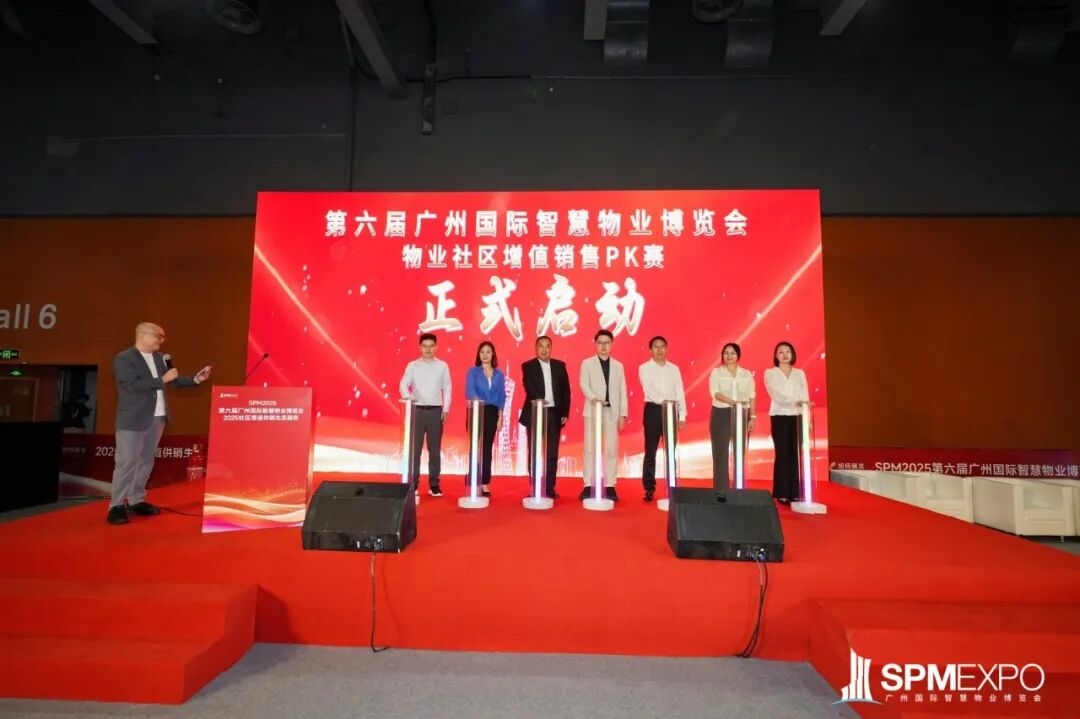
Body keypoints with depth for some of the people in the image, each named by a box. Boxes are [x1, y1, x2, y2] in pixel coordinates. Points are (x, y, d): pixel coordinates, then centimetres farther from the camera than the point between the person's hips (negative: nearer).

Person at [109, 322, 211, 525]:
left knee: (146, 460, 13)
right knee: (127, 462, -3)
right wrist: (162, 379, -21)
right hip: (133, 420, -7)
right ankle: (117, 506, 5)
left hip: (157, 418, 7)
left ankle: (136, 500, 22)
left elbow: (174, 381, 14)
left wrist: (195, 380, 0)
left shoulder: (160, 358, 11)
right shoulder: (123, 359, -10)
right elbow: (132, 385, -21)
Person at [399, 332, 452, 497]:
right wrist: (407, 397, -27)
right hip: (417, 410, 0)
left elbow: (447, 389, 7)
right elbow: (403, 384, -6)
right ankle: (413, 483, 11)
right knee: (414, 448, 1)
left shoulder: (442, 366, 6)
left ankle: (434, 484, 13)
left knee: (435, 449, 5)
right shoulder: (412, 365, 4)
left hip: (436, 411, 1)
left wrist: (446, 410, 0)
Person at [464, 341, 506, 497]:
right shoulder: (473, 371, 1)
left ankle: (484, 483, 12)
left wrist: (500, 417, 2)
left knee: (487, 449, 6)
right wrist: (479, 401, -32)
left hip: (492, 413, 3)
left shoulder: (499, 374, 9)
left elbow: (501, 396, 9)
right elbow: (470, 392, -12)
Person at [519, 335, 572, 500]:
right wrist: (539, 400, -33)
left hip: (554, 414, 2)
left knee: (552, 453, 4)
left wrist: (565, 413, 0)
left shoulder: (559, 366, 10)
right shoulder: (528, 366, 2)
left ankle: (550, 488, 11)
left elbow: (566, 390, 8)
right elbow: (529, 386, -14)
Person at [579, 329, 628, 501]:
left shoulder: (618, 366, 14)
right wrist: (594, 399, -26)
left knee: (611, 450, 1)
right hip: (593, 411, -2)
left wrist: (623, 414, 1)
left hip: (612, 412, 2)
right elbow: (584, 385, -7)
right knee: (590, 449, -1)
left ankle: (610, 486, 7)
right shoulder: (587, 363, 7)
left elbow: (622, 392, 9)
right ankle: (588, 486, 3)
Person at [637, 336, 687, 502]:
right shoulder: (644, 368, 0)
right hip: (653, 410, -3)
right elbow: (648, 389, -16)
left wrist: (682, 415, 1)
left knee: (671, 451, 6)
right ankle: (649, 489, 6)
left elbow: (680, 392, 8)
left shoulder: (674, 368, 10)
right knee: (650, 451, 0)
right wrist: (662, 401, -33)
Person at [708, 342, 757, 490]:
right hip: (721, 414, -2)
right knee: (721, 453, -3)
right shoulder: (716, 372, 2)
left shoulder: (747, 374, 10)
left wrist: (752, 417, 1)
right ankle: (721, 490, 2)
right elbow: (715, 392, -12)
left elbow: (751, 396, 9)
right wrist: (732, 402, -27)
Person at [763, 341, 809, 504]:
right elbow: (777, 394, -11)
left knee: (796, 454, 1)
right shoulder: (770, 373, 3)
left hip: (797, 417, 3)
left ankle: (795, 493, 8)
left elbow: (805, 396, 5)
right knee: (783, 454, -3)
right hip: (780, 417, -3)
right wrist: (798, 401, -24)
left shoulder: (800, 373, 13)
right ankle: (782, 494, 3)